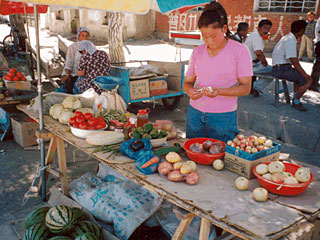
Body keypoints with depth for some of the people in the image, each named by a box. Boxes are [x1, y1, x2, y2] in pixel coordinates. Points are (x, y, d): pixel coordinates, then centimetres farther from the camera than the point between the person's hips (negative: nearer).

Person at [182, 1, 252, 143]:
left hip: (223, 116, -3)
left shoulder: (239, 51, -6)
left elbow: (246, 87, -8)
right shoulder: (197, 52, 6)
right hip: (195, 112, 4)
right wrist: (190, 91, -14)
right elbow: (187, 82, 10)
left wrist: (219, 91, -25)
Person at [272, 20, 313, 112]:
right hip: (281, 69, -11)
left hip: (278, 68, 11)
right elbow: (293, 60, -22)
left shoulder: (287, 37, 15)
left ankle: (295, 99, 33)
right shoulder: (291, 40, -17)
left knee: (299, 76, 33)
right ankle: (296, 102, 0)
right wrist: (304, 74, -19)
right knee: (308, 80, -13)